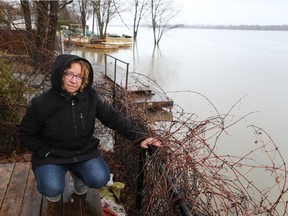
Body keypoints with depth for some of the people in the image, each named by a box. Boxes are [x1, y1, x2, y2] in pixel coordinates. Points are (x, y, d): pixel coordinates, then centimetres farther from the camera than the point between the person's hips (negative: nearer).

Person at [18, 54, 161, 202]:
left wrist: (139, 137, -19)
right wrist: (47, 153, -15)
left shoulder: (90, 97, -14)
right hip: (52, 155, -2)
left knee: (100, 180, -15)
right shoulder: (41, 104, -21)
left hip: (84, 151, 3)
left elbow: (113, 118, -10)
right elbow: (25, 134, -7)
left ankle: (77, 172, 19)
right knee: (52, 190, -23)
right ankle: (52, 173, 15)